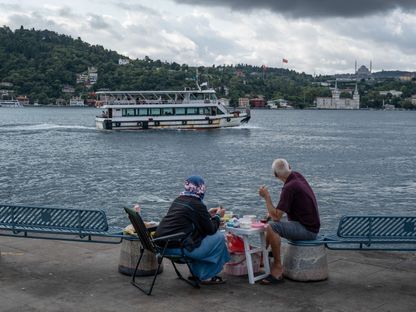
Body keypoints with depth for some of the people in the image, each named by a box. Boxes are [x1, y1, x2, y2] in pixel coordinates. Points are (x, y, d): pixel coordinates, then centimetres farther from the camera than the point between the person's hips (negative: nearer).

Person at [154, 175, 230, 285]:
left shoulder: (178, 200, 12)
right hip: (178, 247, -9)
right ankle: (207, 276, 10)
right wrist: (217, 216, 14)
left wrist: (208, 214, 27)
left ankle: (196, 273, 30)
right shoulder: (197, 205, -12)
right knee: (219, 238, 0)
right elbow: (210, 230, -3)